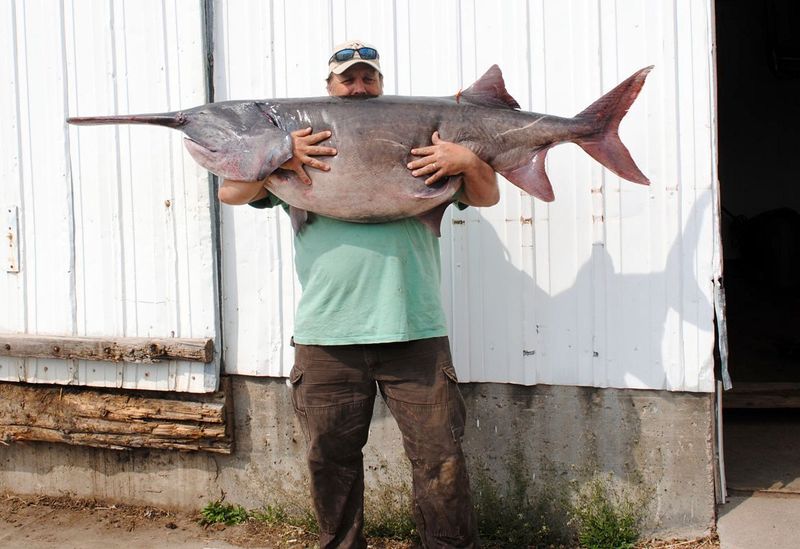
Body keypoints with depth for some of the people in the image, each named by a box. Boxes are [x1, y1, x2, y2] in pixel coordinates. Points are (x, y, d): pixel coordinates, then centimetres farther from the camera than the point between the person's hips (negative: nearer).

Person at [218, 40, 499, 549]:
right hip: (326, 335, 1)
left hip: (414, 330, 0)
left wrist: (470, 162, -10)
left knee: (439, 457, 1)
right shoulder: (299, 148, 13)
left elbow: (488, 197, 11)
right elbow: (231, 193, 4)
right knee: (331, 457, 10)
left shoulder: (420, 140, 14)